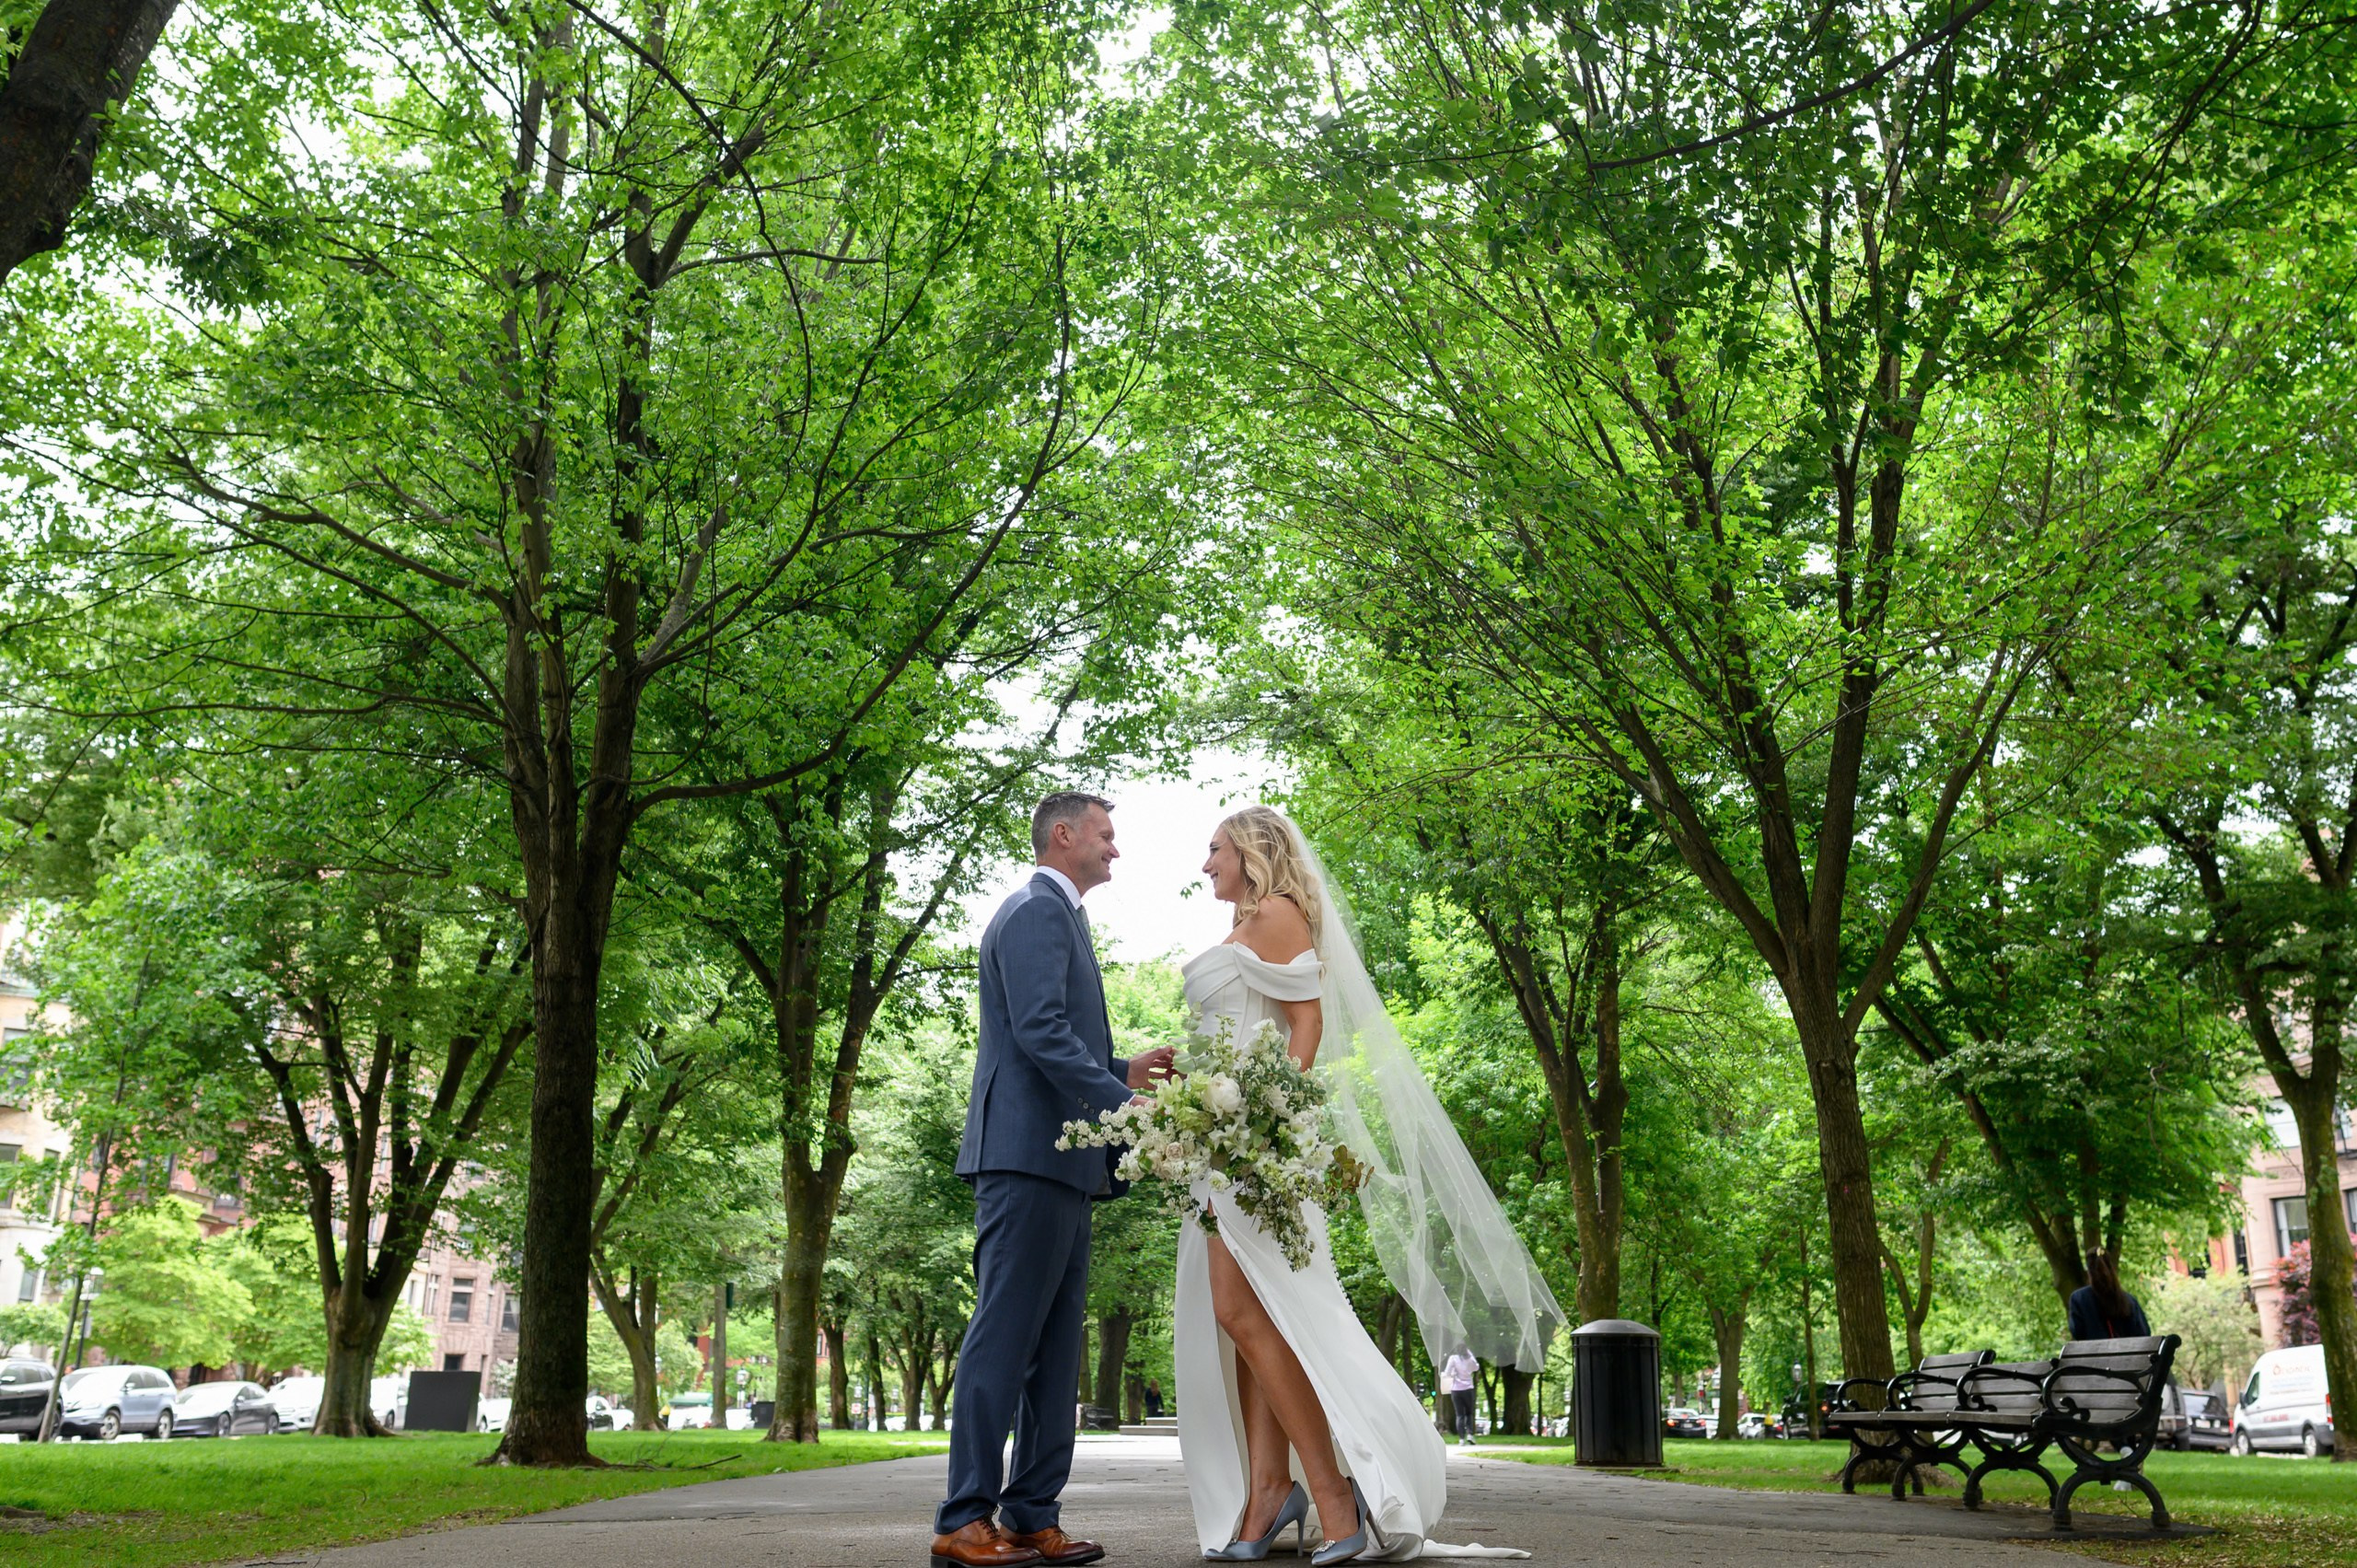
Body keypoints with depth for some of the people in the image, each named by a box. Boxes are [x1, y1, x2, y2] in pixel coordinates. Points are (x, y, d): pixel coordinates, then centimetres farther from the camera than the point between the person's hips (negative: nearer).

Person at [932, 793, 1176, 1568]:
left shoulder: (1059, 916, 25)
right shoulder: (1037, 910, -7)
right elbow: (1040, 1032, -19)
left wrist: (1123, 1070, 15)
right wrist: (1124, 1103, -23)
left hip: (1061, 1163, 10)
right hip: (1028, 1151, -10)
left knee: (1055, 1347, 8)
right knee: (1005, 1335, -8)